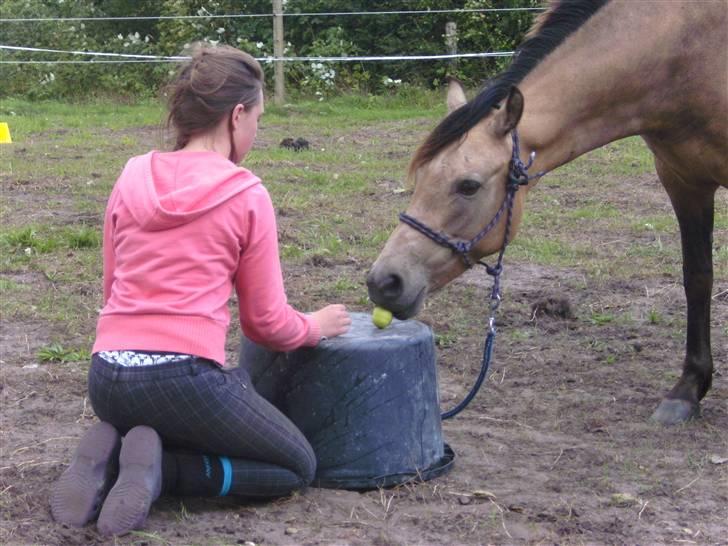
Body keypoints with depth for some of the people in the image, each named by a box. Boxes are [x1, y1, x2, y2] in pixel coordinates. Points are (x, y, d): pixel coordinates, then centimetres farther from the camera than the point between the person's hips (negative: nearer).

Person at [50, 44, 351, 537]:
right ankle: (159, 470, -8)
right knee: (298, 467, 15)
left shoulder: (132, 177, 9)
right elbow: (266, 321, 1)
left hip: (108, 376, 6)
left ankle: (111, 453, 3)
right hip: (184, 376, -6)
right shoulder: (247, 195, -4)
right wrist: (314, 327, 22)